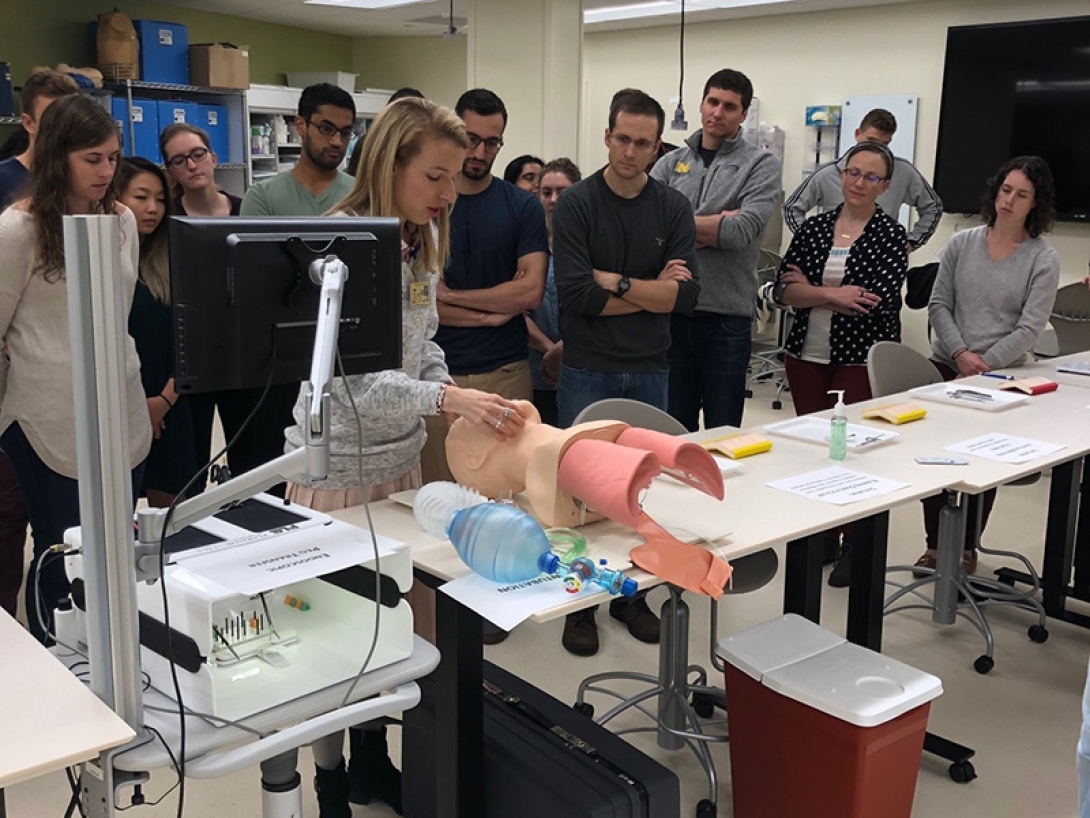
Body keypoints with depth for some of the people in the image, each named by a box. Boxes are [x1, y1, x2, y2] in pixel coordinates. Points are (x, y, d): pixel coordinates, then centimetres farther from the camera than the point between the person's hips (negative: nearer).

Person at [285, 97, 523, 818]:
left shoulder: (426, 239, 4)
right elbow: (357, 381, -26)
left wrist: (454, 397, -2)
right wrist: (447, 399, -38)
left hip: (402, 454, 7)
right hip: (339, 462, -7)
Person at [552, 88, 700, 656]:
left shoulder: (673, 209, 3)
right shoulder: (575, 205, -6)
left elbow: (687, 295, -7)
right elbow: (575, 294, -17)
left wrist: (615, 281, -15)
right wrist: (651, 291, -12)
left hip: (648, 372, 3)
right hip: (587, 372, -3)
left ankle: (631, 593, 29)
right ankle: (580, 604, 19)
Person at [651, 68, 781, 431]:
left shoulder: (761, 165, 1)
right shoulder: (671, 163, 10)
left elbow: (742, 232, -14)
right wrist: (714, 225, -11)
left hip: (727, 315, -2)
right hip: (671, 309, 3)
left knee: (723, 428, 7)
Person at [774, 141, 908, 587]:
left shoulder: (890, 234, -3)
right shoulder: (813, 227, 7)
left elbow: (878, 301, -15)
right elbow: (784, 290, -1)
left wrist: (810, 291, -9)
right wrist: (834, 295, -15)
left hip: (861, 360, -4)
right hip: (806, 356, 4)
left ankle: (853, 545, 15)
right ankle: (822, 534, 23)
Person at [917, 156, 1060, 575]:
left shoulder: (1043, 260, -3)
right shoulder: (961, 243, 4)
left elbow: (1030, 328, -9)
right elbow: (938, 305, 2)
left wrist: (984, 364, -16)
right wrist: (961, 354, -11)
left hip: (1001, 376, -2)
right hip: (945, 368, 2)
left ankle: (967, 548, 20)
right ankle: (935, 545, 16)